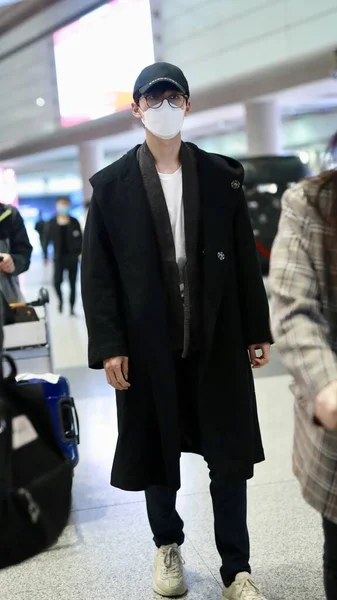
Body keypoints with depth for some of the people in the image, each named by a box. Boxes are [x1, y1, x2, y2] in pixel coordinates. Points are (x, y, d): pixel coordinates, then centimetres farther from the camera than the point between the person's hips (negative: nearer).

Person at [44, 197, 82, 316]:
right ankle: (61, 300, 22)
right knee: (57, 281, -6)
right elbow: (47, 239, 1)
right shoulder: (52, 223, -1)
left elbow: (80, 239, 1)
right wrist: (46, 255, -2)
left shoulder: (74, 222, 0)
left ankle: (72, 306, 16)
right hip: (59, 257, 0)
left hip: (72, 256, 1)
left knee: (72, 283, 5)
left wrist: (80, 252, -11)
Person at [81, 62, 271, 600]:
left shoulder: (221, 177, 5)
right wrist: (108, 345, -8)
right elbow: (96, 271, -2)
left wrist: (257, 331, 3)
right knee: (157, 452, 12)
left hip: (218, 341, 1)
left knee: (229, 455, 6)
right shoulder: (112, 186, 1)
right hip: (148, 345, -1)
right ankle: (168, 546, 36)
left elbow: (245, 260, 6)